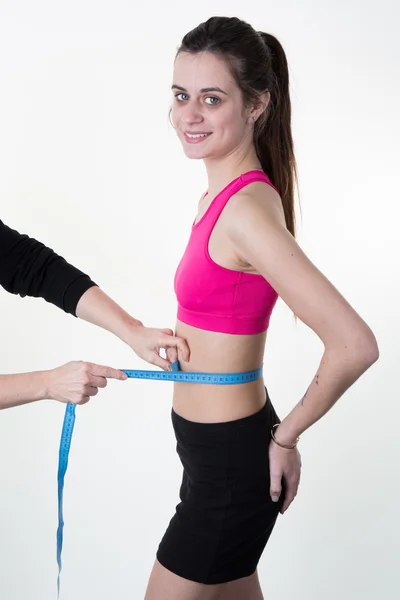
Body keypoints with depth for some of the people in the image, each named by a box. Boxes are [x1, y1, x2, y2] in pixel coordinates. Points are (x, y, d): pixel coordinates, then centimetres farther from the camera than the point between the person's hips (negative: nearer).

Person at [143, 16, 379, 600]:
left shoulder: (245, 210, -25)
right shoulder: (224, 193, 3)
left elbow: (354, 345, -30)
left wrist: (286, 436, -16)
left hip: (229, 464, -9)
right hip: (226, 447, 9)